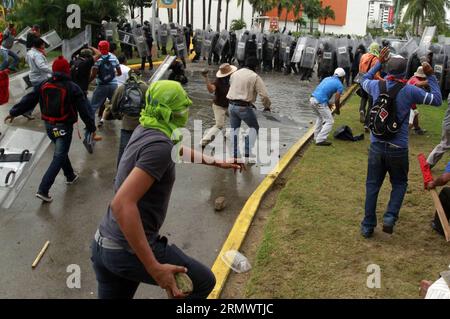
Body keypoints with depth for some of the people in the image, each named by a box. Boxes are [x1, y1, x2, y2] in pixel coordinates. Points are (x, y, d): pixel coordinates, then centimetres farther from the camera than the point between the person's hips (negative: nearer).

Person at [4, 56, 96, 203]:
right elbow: (83, 109, -12)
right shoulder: (72, 88, -13)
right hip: (64, 127, -6)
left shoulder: (44, 85, 1)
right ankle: (43, 190, -11)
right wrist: (91, 127, -7)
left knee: (61, 151, 26)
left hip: (49, 126, 6)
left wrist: (14, 112, 14)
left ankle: (70, 176, 41)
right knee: (59, 157, -4)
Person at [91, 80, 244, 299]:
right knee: (204, 281, 11)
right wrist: (155, 268, -29)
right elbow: (122, 204, -30)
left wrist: (215, 162, 41)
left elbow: (178, 149, 30)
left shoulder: (145, 131, 7)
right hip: (130, 250, -8)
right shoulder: (159, 145, -21)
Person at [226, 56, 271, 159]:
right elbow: (264, 95, -12)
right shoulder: (255, 77, -7)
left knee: (234, 130, 17)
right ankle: (247, 151, 4)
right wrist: (267, 106, 8)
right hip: (244, 107, -5)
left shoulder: (235, 74, 10)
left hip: (232, 106, 5)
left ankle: (234, 154, 20)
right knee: (254, 127, 15)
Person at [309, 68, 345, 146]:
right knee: (329, 121, 3)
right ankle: (320, 140, -4)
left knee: (320, 117, 29)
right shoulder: (340, 85, 4)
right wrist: (337, 110, 16)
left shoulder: (327, 78, 24)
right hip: (320, 102, -8)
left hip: (312, 99, 8)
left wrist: (328, 104, 37)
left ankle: (316, 136, 31)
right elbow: (337, 100, -2)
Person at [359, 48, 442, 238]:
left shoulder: (376, 86, -3)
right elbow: (437, 100, 2)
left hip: (376, 146, 2)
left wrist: (379, 63, 23)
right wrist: (431, 76, 7)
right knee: (399, 183, 20)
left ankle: (368, 226, 18)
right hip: (398, 149, -2)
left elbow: (364, 80, 21)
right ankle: (390, 216, 2)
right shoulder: (410, 91, -12)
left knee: (372, 185, 12)